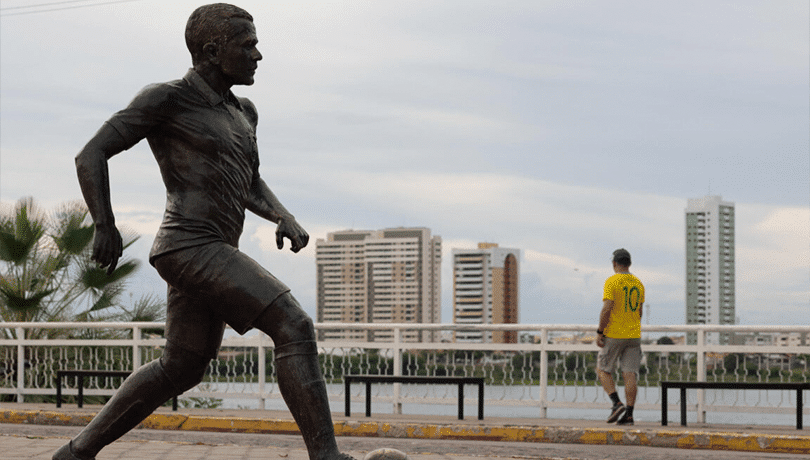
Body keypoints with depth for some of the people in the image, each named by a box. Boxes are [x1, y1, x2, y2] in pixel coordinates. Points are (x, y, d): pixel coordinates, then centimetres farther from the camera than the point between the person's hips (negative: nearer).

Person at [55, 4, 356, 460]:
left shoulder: (241, 111, 19)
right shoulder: (165, 98, -5)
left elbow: (252, 188, 27)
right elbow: (91, 155, -6)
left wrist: (286, 218, 8)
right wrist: (105, 227, -13)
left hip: (214, 255, 10)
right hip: (190, 248, -10)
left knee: (181, 367, 18)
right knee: (295, 327, -15)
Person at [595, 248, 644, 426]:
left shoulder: (612, 282, -10)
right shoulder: (638, 284, 10)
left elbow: (607, 308, -17)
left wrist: (600, 332, -11)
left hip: (614, 335, -5)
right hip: (634, 335, 5)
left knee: (603, 370, 8)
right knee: (629, 375, 3)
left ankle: (617, 404, -8)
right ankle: (628, 414, -1)